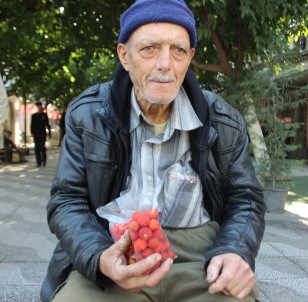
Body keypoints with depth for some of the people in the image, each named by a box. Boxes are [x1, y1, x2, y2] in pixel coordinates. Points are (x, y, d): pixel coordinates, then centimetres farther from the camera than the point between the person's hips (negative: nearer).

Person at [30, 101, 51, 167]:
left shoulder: (44, 115, 8)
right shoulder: (34, 115, 10)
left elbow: (47, 124, 9)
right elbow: (32, 125, 8)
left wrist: (49, 133, 6)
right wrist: (32, 132, -6)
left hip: (43, 133, -2)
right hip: (36, 134, 2)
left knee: (42, 147, -14)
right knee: (37, 148, 0)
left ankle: (44, 161, 0)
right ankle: (38, 162, 5)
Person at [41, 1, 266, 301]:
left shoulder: (223, 121, 0)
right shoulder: (87, 113, -3)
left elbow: (245, 199, 6)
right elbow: (66, 201, -2)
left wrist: (235, 253, -16)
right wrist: (99, 258, -23)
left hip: (199, 252, 2)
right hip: (114, 250, 0)